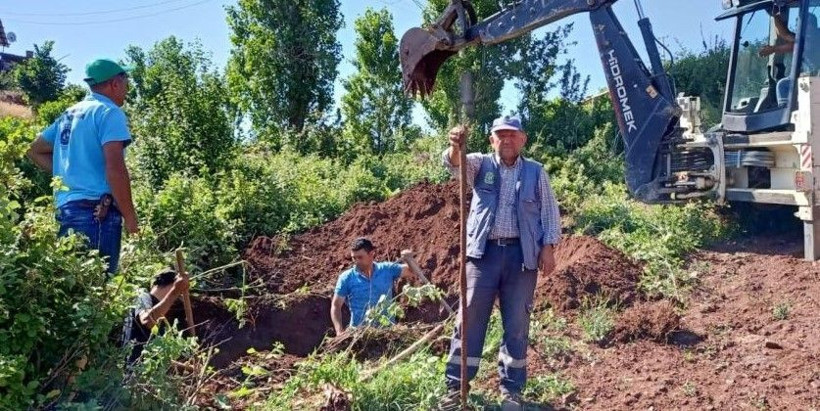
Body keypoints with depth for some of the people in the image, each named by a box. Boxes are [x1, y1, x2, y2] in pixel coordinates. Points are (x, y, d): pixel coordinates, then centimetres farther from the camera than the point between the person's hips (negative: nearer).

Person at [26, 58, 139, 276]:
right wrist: (130, 216, -13)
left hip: (65, 208, 9)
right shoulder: (109, 112, -7)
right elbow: (115, 168, -18)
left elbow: (35, 151, 27)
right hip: (97, 212, -9)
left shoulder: (69, 114, 19)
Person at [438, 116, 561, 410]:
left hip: (521, 254, 1)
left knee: (517, 324, 5)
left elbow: (550, 212, 9)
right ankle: (455, 385, 9)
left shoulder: (536, 172, 10)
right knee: (470, 319, 1)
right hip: (483, 252, 0)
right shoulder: (481, 165, 8)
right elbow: (455, 163, -13)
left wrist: (548, 248, -1)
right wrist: (455, 146, -35)